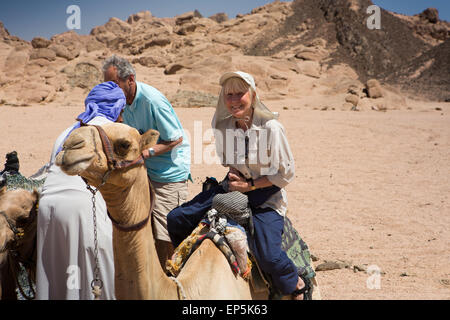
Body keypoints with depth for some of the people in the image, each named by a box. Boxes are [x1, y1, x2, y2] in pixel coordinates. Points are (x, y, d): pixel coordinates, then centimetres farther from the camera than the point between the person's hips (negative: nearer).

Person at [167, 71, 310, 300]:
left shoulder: (271, 128, -19)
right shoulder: (222, 126, -4)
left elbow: (287, 173, -12)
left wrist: (250, 185, -14)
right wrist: (232, 175, -4)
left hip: (267, 196, -6)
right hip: (235, 187, 6)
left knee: (268, 256, -26)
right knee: (177, 220, -1)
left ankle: (297, 286, 7)